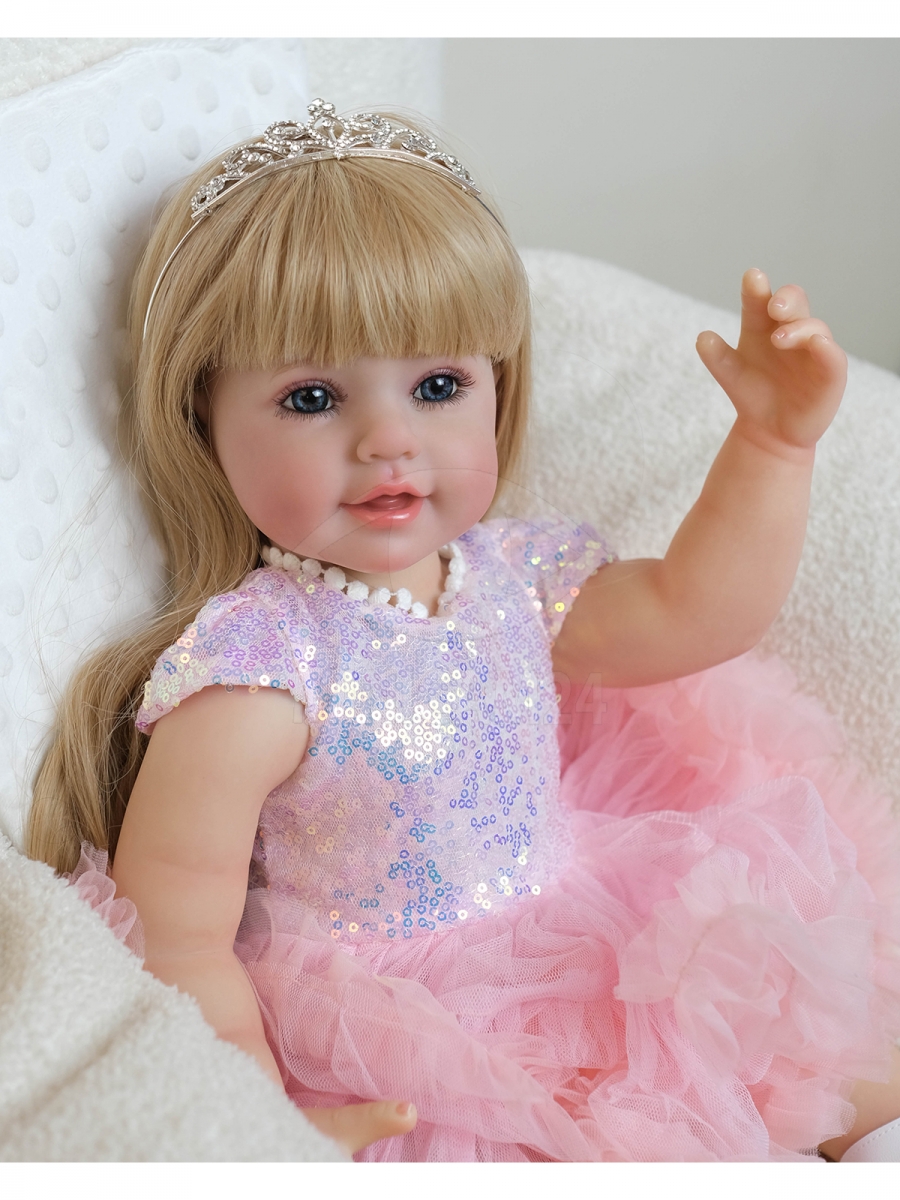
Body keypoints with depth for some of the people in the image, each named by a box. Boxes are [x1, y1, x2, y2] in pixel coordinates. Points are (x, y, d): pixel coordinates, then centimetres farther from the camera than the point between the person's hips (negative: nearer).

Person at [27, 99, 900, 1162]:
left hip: (582, 944, 6)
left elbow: (690, 612, 5)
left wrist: (775, 440, -3)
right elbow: (174, 945, -21)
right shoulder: (251, 675, -25)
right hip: (405, 1059, -6)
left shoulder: (507, 574, -5)